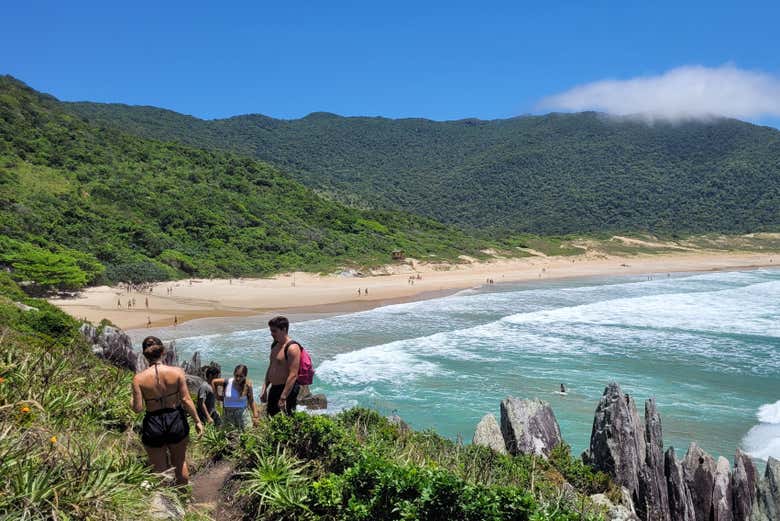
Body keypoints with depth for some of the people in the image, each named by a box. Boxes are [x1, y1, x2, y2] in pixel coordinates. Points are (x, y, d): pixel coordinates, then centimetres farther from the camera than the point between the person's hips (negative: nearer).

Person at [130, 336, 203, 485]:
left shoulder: (139, 378, -13)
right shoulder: (177, 372, -13)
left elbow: (138, 408, -11)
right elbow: (186, 400, -11)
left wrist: (131, 402, 12)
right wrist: (197, 420, 0)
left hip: (153, 426, -1)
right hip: (176, 421, 1)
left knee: (160, 469, 16)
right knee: (180, 462, 24)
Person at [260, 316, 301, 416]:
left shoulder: (292, 348, -18)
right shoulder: (275, 345, 11)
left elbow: (293, 376, -23)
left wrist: (283, 398, -24)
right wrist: (264, 390, 15)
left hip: (287, 390, -9)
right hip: (274, 389, 9)